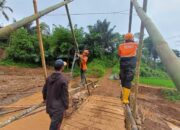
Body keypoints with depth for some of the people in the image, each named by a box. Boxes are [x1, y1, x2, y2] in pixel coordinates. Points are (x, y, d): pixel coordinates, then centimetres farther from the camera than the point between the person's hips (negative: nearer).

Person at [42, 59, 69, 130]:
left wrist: (45, 99, 26)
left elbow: (44, 90, 8)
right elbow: (65, 95, -19)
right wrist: (66, 105, -4)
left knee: (55, 122, 28)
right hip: (58, 106, -6)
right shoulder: (63, 80, -25)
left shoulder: (49, 78, -4)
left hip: (50, 105, 7)